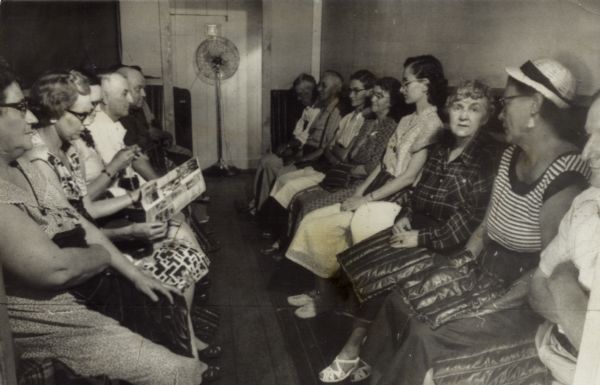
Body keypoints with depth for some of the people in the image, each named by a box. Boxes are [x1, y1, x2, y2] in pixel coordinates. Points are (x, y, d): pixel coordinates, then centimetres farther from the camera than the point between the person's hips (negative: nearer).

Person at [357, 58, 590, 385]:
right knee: (401, 301, 0)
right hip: (485, 269, 8)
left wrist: (496, 306, -20)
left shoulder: (564, 177, -24)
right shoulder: (512, 154, 3)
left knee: (428, 335, -19)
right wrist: (466, 258, 2)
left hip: (523, 296, -8)